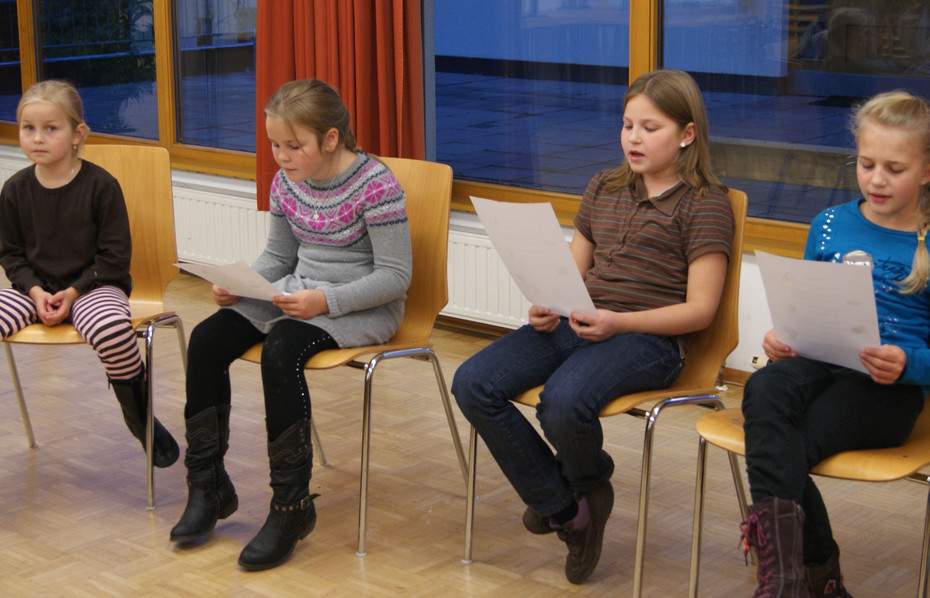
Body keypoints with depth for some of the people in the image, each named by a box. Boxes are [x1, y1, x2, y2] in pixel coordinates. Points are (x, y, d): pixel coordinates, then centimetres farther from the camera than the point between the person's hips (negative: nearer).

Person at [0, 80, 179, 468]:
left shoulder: (100, 185, -8)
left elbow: (115, 256, -6)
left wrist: (74, 292, -15)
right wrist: (35, 290, -10)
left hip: (94, 285, -4)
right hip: (36, 287, 4)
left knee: (111, 329, -36)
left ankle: (141, 419, -10)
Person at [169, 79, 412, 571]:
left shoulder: (376, 186, -17)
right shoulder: (286, 183, 5)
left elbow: (395, 276, -15)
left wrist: (326, 301, -26)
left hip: (363, 309, -7)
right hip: (297, 294, 7)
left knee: (280, 350, -34)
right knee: (206, 338, -14)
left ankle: (291, 506, -21)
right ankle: (208, 487, 0)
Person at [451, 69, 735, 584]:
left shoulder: (706, 203, 0)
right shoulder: (603, 188, 20)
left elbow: (699, 309, -7)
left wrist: (618, 322, -20)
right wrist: (547, 307, -2)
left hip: (649, 336, -7)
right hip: (575, 323, 7)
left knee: (563, 402, -36)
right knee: (473, 383, -16)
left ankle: (588, 483, 4)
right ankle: (566, 508, -3)